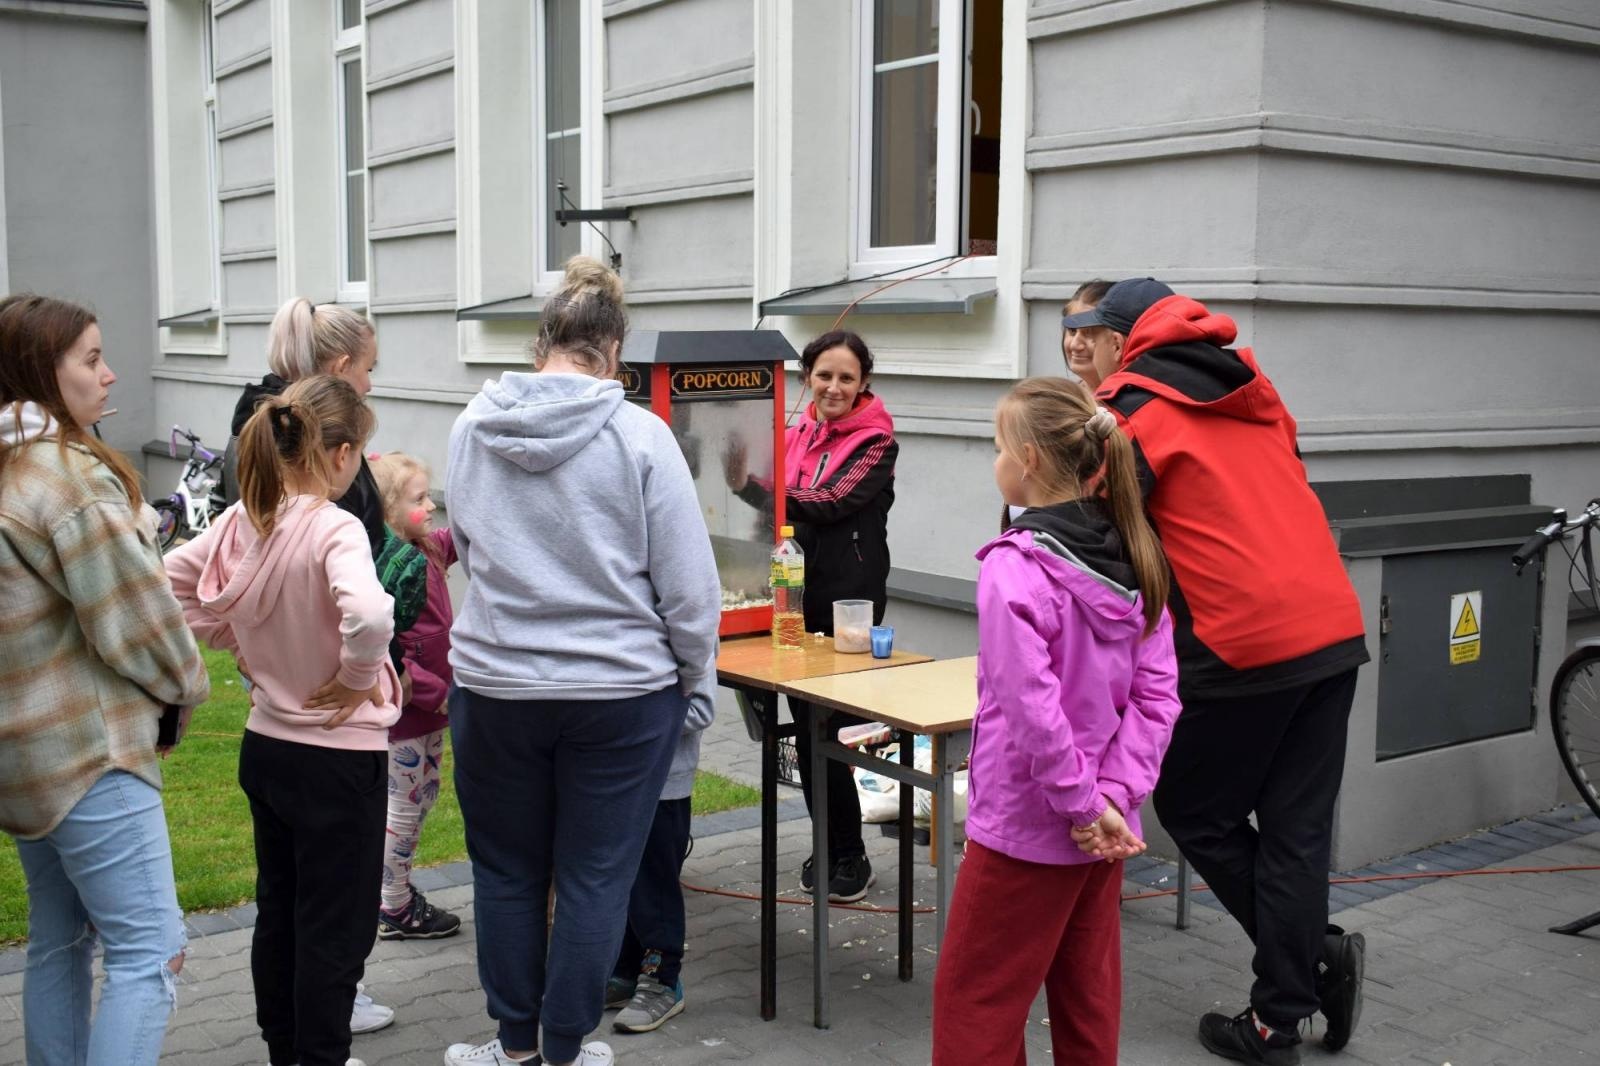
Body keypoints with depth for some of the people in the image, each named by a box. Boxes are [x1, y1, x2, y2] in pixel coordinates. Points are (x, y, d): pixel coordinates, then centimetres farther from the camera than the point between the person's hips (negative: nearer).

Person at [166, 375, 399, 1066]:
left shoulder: (244, 517, -2)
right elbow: (368, 616, -40)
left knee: (278, 909, 21)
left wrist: (236, 645, 11)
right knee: (337, 925, 7)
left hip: (264, 743, 8)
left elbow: (173, 580, 10)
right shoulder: (335, 529, -23)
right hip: (337, 756, -8)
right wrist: (356, 680, -22)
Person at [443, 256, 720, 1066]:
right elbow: (689, 583, -10)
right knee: (594, 878, 10)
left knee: (507, 870, 18)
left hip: (495, 685, 3)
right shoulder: (639, 436, -13)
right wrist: (693, 677, 3)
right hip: (621, 691, -3)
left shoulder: (472, 428, -2)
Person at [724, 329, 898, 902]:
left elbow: (830, 502, -18)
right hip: (797, 596, 6)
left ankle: (850, 857, 8)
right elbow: (780, 508, 11)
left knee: (832, 729, -5)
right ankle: (829, 847, 24)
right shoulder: (795, 436, 10)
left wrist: (750, 486, -20)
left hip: (849, 602, -5)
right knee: (805, 725, 10)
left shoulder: (876, 442, -6)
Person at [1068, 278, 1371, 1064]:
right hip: (1335, 630, 7)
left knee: (1196, 815, 12)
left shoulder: (1133, 409, -1)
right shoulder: (1249, 385, 19)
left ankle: (1316, 955, 9)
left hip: (1244, 645, -6)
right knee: (1296, 831, 9)